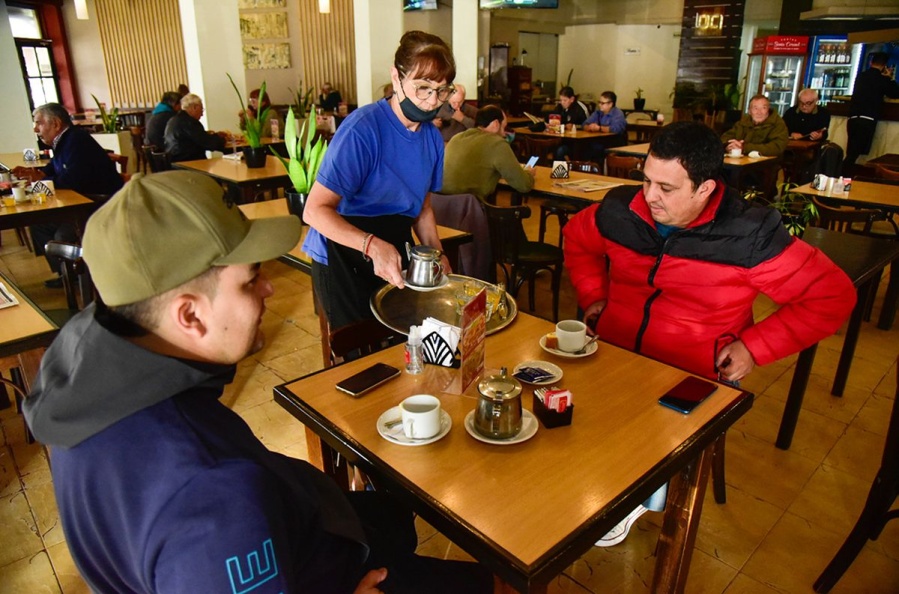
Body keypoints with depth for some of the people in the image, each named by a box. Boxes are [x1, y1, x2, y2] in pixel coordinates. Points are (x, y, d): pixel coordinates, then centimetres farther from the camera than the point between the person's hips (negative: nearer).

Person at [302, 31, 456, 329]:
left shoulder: (433, 138, 3)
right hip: (344, 256, -6)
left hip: (395, 252, 6)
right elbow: (315, 210, -24)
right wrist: (372, 245, -38)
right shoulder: (362, 128, -20)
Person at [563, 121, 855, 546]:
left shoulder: (749, 235, -11)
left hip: (692, 381, -3)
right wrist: (594, 296, 11)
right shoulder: (620, 211, -1)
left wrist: (754, 346, -8)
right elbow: (576, 238, 22)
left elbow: (833, 295, -3)